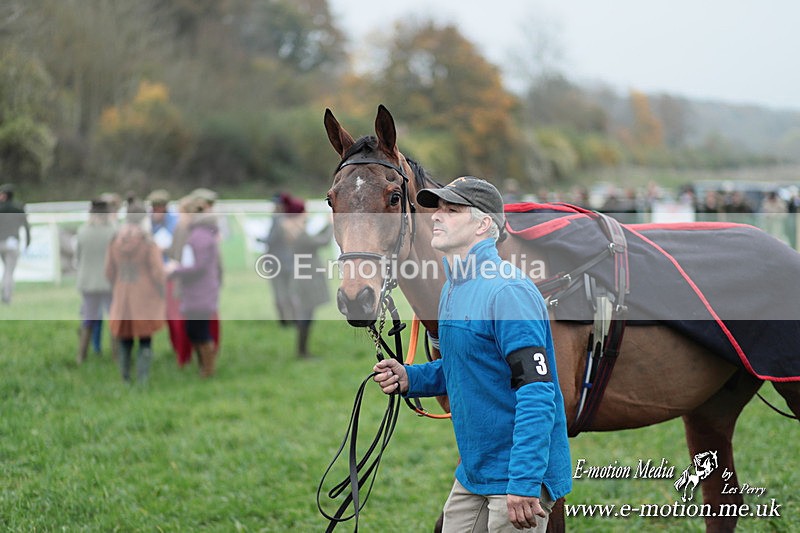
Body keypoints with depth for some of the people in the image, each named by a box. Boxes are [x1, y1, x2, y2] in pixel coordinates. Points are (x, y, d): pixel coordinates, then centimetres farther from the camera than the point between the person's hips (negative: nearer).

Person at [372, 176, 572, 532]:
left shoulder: (507, 291, -19)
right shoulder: (452, 290, 10)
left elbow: (536, 389, -25)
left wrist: (524, 482, -30)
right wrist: (409, 379, 4)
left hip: (519, 476, -9)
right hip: (472, 473, 9)